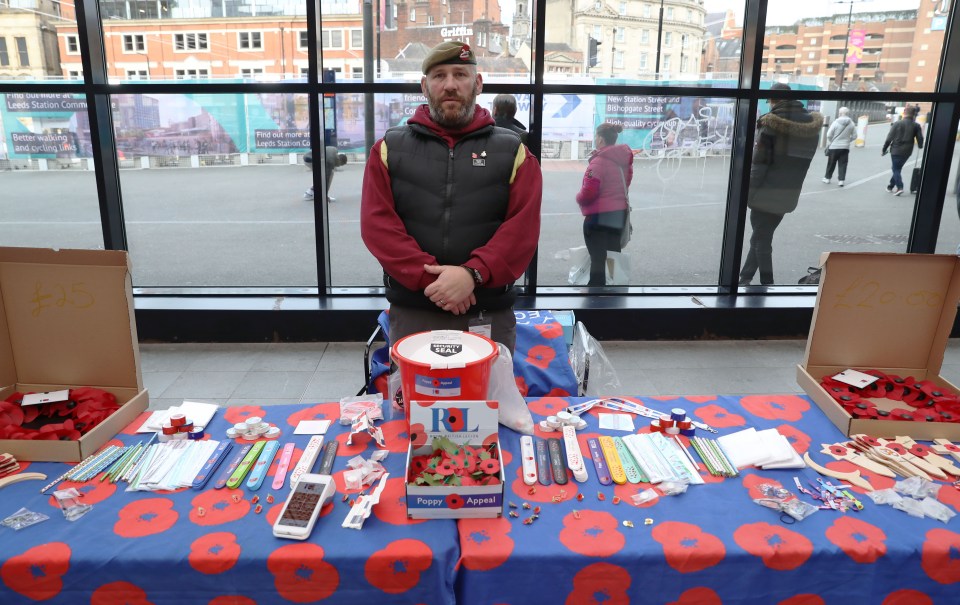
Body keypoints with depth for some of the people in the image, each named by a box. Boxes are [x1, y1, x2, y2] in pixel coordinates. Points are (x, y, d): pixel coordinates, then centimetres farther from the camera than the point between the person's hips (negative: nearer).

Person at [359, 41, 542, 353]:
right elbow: (377, 222, -4)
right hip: (411, 314, 1)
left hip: (489, 316, 0)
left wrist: (472, 273, -20)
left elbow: (523, 227, -6)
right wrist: (428, 278, -16)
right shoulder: (390, 148, 7)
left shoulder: (512, 151, 5)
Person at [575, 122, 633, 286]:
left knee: (598, 258, -2)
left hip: (599, 216, -8)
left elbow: (588, 193, -21)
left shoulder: (599, 162, -18)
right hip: (619, 214, 8)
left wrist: (579, 198, -3)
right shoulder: (624, 160, 8)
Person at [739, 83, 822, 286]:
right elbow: (803, 160, 7)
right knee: (762, 236, 18)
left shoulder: (771, 123, -13)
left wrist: (748, 190, -10)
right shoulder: (812, 124, 5)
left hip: (766, 192, -6)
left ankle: (767, 285, 6)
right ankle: (745, 278, 26)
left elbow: (760, 162, -15)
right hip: (789, 194, 6)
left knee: (761, 239, 4)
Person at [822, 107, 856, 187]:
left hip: (834, 147, -2)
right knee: (842, 164, 5)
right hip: (845, 147, 2)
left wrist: (830, 142, 6)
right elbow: (854, 136, 3)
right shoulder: (851, 124, -2)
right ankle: (841, 180, 2)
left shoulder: (836, 122, -13)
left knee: (831, 163, 11)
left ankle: (827, 178, 22)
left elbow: (829, 135, -11)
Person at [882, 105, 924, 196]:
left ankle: (899, 187, -15)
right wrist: (920, 146, 24)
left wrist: (884, 149, 0)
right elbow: (920, 139, 2)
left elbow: (889, 138, -9)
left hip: (896, 150, -4)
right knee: (897, 168, 18)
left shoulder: (897, 124, -8)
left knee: (895, 169, 1)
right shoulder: (916, 125, 0)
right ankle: (891, 186, 24)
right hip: (907, 151, 4)